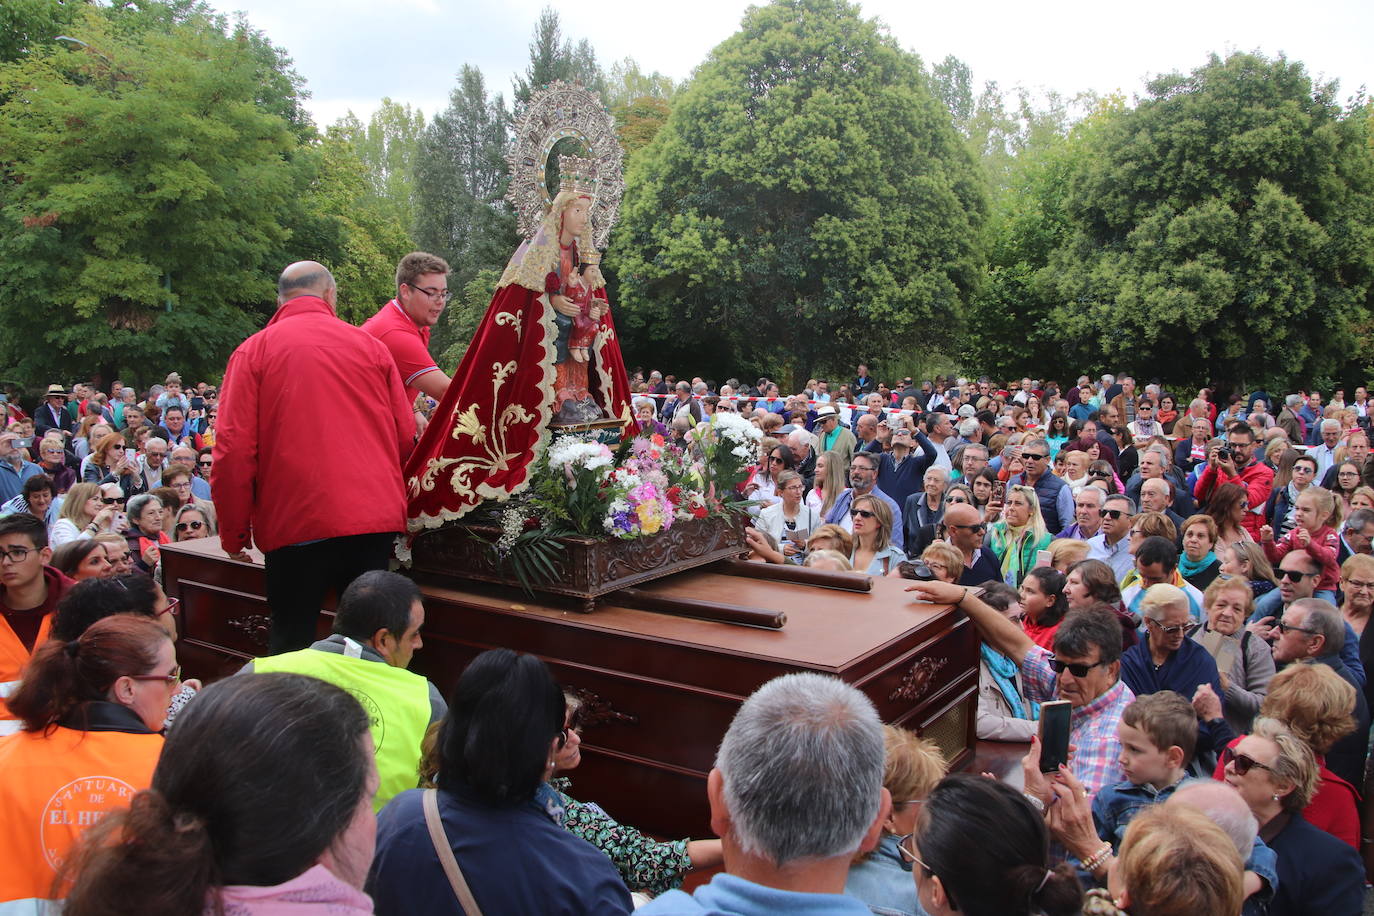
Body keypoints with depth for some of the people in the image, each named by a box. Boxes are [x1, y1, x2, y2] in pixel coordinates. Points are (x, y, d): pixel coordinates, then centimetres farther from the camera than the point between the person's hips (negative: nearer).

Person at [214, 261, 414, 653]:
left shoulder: (254, 351, 2)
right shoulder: (370, 345, 8)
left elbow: (233, 451, -4)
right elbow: (405, 435, 10)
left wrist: (234, 534, 5)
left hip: (294, 522, -2)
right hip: (375, 518, 2)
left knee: (291, 644, 9)